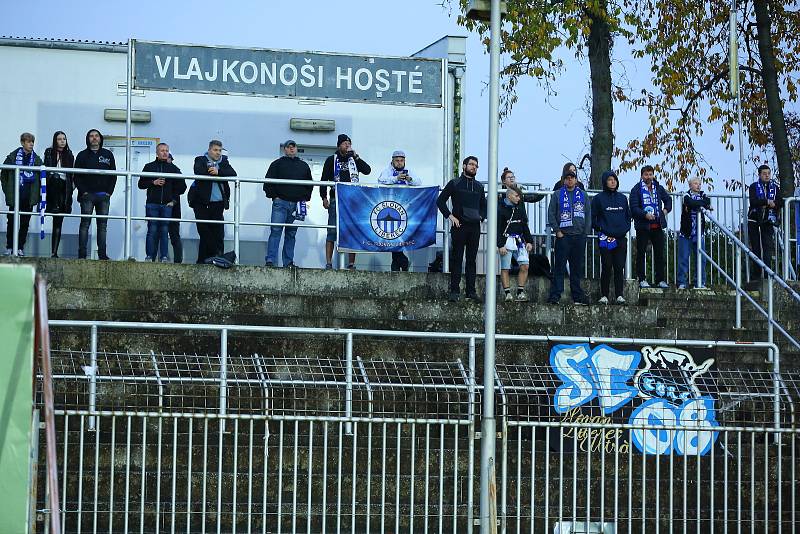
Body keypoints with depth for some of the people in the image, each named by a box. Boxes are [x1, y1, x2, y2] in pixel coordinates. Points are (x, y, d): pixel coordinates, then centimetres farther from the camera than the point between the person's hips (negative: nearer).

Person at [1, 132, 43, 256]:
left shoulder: (37, 159, 5)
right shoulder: (12, 157, 1)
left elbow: (41, 177, 9)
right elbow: (4, 174, 8)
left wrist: (38, 194, 2)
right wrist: (6, 190, 2)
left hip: (29, 198, 1)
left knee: (25, 223, 4)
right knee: (11, 221, 1)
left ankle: (20, 247, 12)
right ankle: (9, 247, 10)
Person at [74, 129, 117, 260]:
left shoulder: (108, 155, 12)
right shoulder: (82, 155, 6)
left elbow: (113, 175, 11)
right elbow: (77, 176, 3)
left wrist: (109, 191, 1)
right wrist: (83, 191, -8)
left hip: (104, 196, 2)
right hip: (88, 195, -2)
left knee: (103, 225, 2)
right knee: (85, 224, -5)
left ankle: (102, 253, 3)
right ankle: (82, 253, -6)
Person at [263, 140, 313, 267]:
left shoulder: (304, 166, 18)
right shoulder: (277, 164, 8)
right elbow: (268, 182, 4)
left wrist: (305, 198, 11)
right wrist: (273, 196, -5)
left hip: (297, 204, 3)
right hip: (280, 202, -3)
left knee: (291, 233, 5)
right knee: (275, 231, -10)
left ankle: (288, 262, 7)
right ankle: (270, 260, -13)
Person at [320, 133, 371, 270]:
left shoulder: (354, 160, 15)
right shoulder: (332, 160, 8)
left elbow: (367, 170, 1)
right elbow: (324, 179, 5)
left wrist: (356, 157, -6)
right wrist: (324, 198, -4)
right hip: (336, 199, -2)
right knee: (332, 231, -5)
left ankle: (351, 263, 2)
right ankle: (328, 262, -5)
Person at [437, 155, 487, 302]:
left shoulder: (479, 186, 16)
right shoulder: (455, 183, 3)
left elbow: (484, 205, 29)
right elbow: (440, 201, 1)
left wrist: (481, 217, 10)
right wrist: (450, 216, -7)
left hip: (475, 226, 4)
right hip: (459, 225, -4)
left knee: (472, 259, 5)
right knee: (457, 258, -3)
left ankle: (471, 290, 8)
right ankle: (455, 291, -2)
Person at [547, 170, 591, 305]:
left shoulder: (583, 195, 13)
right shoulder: (557, 195, 7)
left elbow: (588, 214, 13)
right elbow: (551, 214, 3)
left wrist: (585, 231, 3)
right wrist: (557, 231, -6)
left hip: (579, 236, 2)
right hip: (563, 236, -2)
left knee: (577, 268, 6)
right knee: (559, 267, -5)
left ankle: (578, 296, 11)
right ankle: (555, 295, -6)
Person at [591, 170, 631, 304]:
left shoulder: (622, 198, 13)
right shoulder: (599, 199, 1)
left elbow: (628, 215, 21)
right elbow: (593, 217, 2)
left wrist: (626, 228, 8)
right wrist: (599, 228, -6)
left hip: (621, 237, 3)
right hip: (605, 238, -3)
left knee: (619, 267, 1)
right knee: (606, 267, -3)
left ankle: (619, 295, 2)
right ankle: (604, 295, 2)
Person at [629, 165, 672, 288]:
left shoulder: (658, 188, 11)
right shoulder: (636, 189, -4)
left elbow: (668, 199, 28)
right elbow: (634, 208, -11)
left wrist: (666, 209, 11)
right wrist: (645, 214, -24)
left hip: (657, 226, 4)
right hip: (643, 227, -4)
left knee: (659, 253, 6)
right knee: (641, 253, 2)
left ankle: (661, 279, 11)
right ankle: (642, 279, 8)